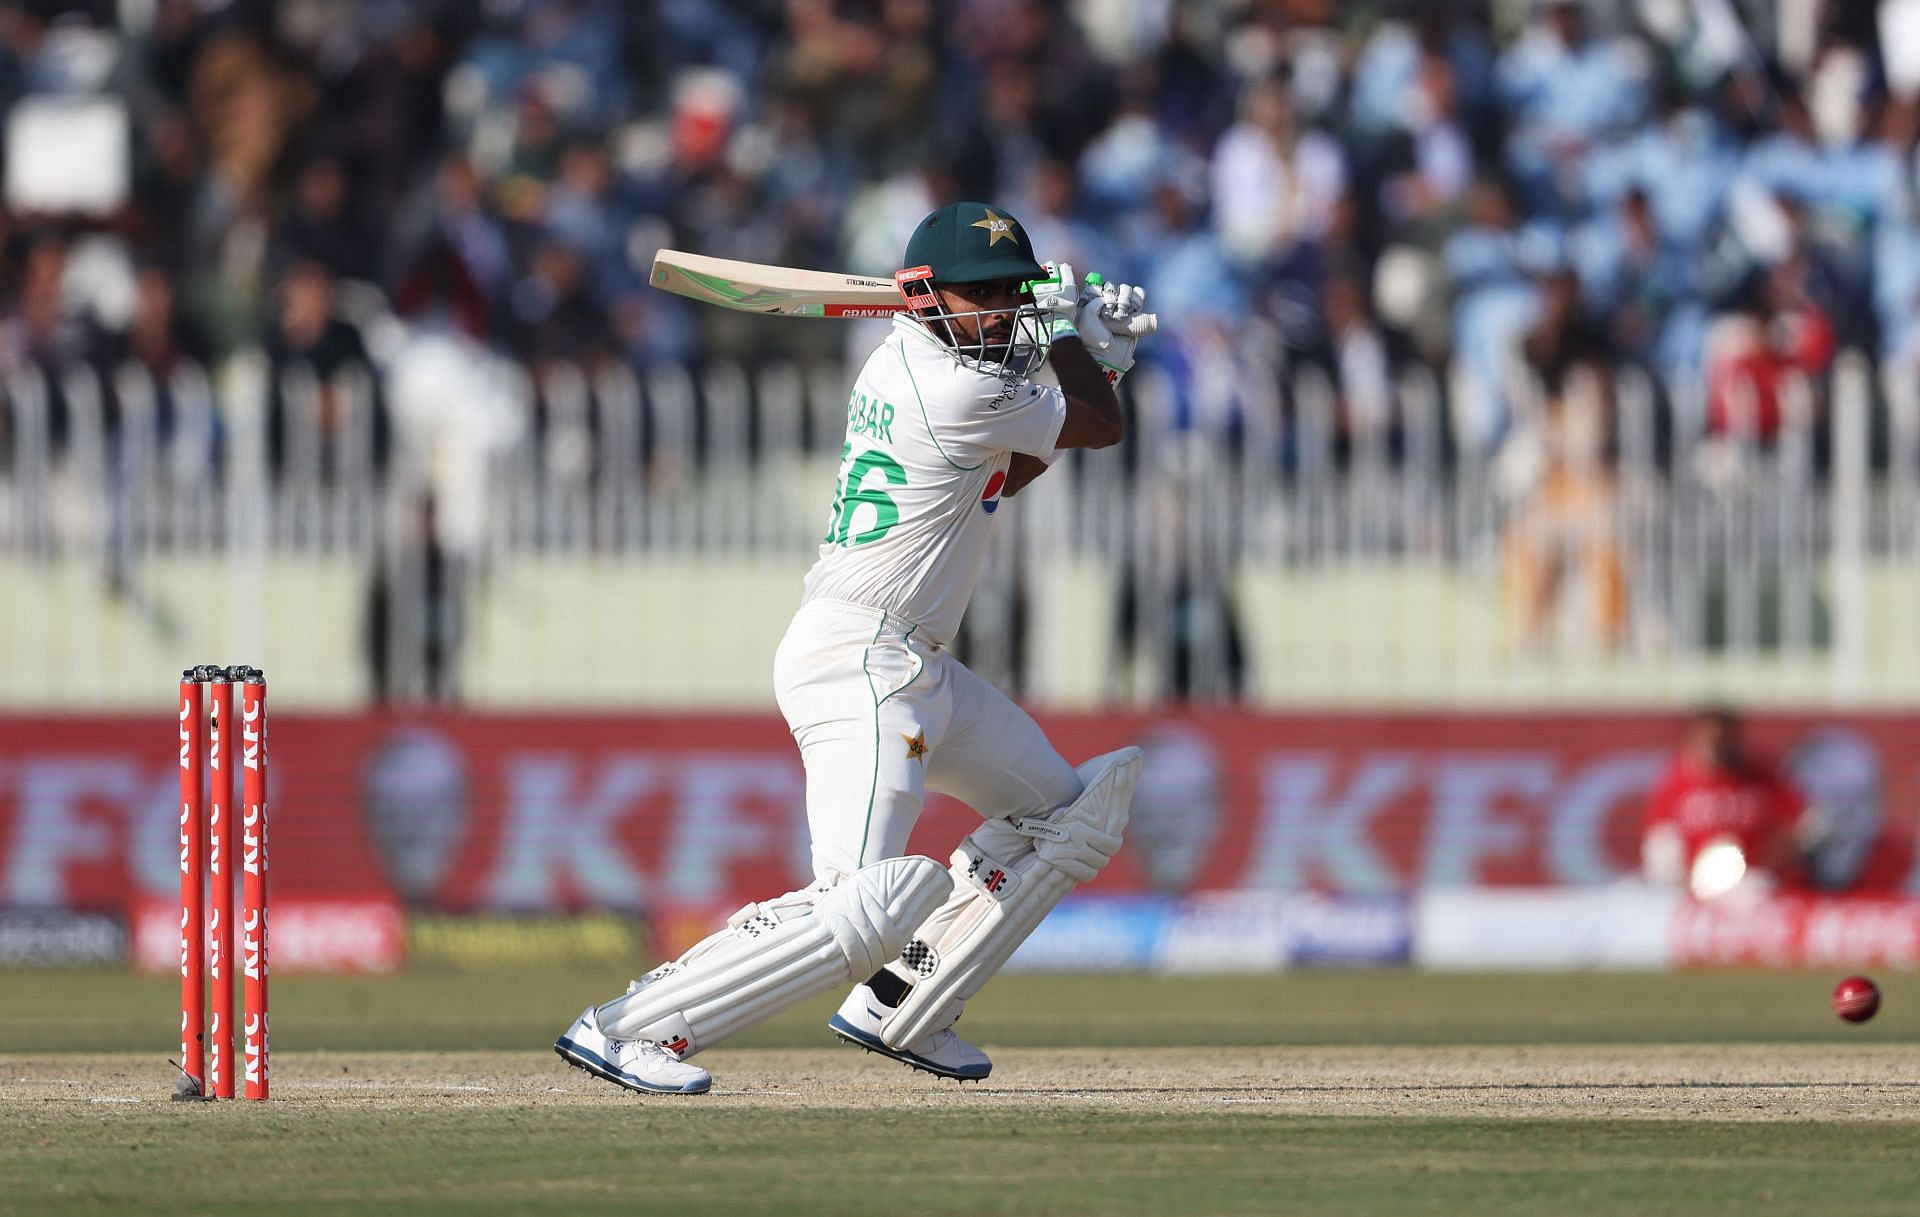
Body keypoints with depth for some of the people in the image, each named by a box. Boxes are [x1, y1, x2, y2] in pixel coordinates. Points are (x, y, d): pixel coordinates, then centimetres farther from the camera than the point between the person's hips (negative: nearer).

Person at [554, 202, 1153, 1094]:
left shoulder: (907, 356, 11)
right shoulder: (958, 393, -19)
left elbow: (1006, 471, 25)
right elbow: (1102, 427, -3)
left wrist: (1092, 353, 15)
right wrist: (1066, 328, 15)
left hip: (916, 668, 11)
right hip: (860, 665, -11)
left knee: (1068, 811, 20)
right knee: (867, 901, -23)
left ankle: (896, 1009, 17)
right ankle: (625, 1028, -19)